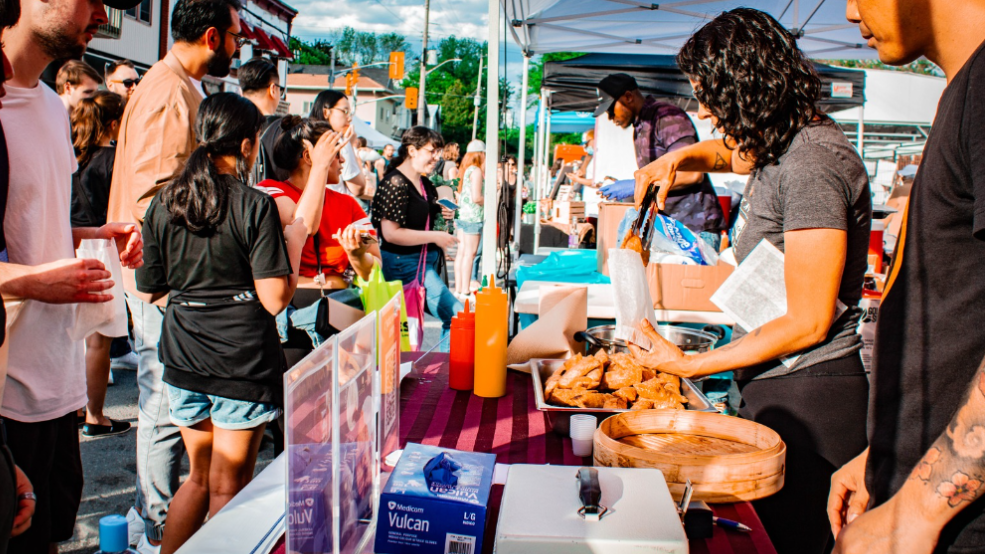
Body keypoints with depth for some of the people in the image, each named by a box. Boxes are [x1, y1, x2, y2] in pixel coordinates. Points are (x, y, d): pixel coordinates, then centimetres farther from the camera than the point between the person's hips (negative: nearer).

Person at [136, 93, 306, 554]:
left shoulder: (163, 204, 2)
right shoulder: (256, 207, -13)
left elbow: (150, 289, 9)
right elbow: (275, 299, -16)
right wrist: (295, 239, -3)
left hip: (183, 359, 5)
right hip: (242, 361, -5)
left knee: (199, 476, 22)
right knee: (228, 488, 9)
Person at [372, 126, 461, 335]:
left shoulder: (425, 185, 14)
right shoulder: (395, 183, -14)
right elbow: (391, 233, -21)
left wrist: (442, 215, 8)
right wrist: (434, 237, -18)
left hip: (427, 261, 10)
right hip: (404, 263, -10)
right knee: (457, 316, -16)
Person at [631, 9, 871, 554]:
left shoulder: (810, 162, -19)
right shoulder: (780, 146, 10)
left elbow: (808, 323, -20)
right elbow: (727, 150, 37)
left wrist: (691, 365, -13)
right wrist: (677, 159, 14)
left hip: (806, 401, -9)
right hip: (773, 388, 9)